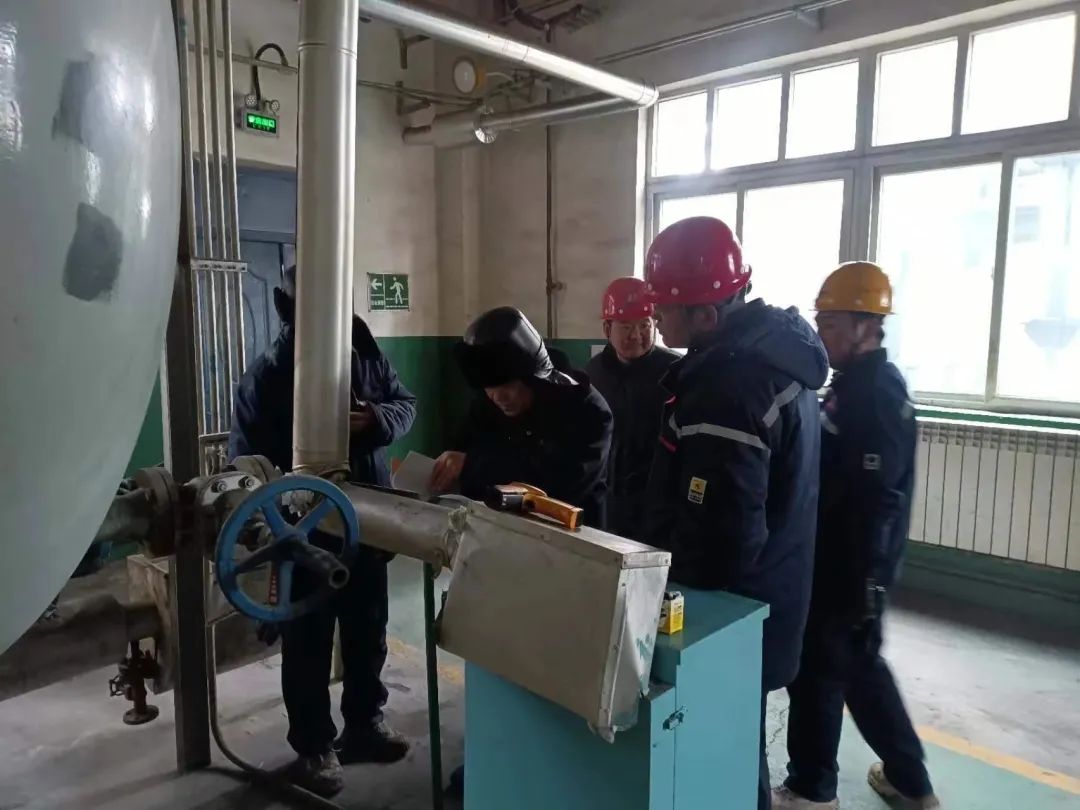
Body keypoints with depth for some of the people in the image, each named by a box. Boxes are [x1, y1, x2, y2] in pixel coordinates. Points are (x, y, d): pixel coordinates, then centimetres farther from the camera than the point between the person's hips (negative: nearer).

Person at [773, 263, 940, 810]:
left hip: (848, 570, -10)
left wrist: (862, 585, -22)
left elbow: (875, 500, -25)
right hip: (841, 562, 10)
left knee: (818, 672, 7)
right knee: (859, 667, 21)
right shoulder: (858, 384, 10)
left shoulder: (874, 395, -21)